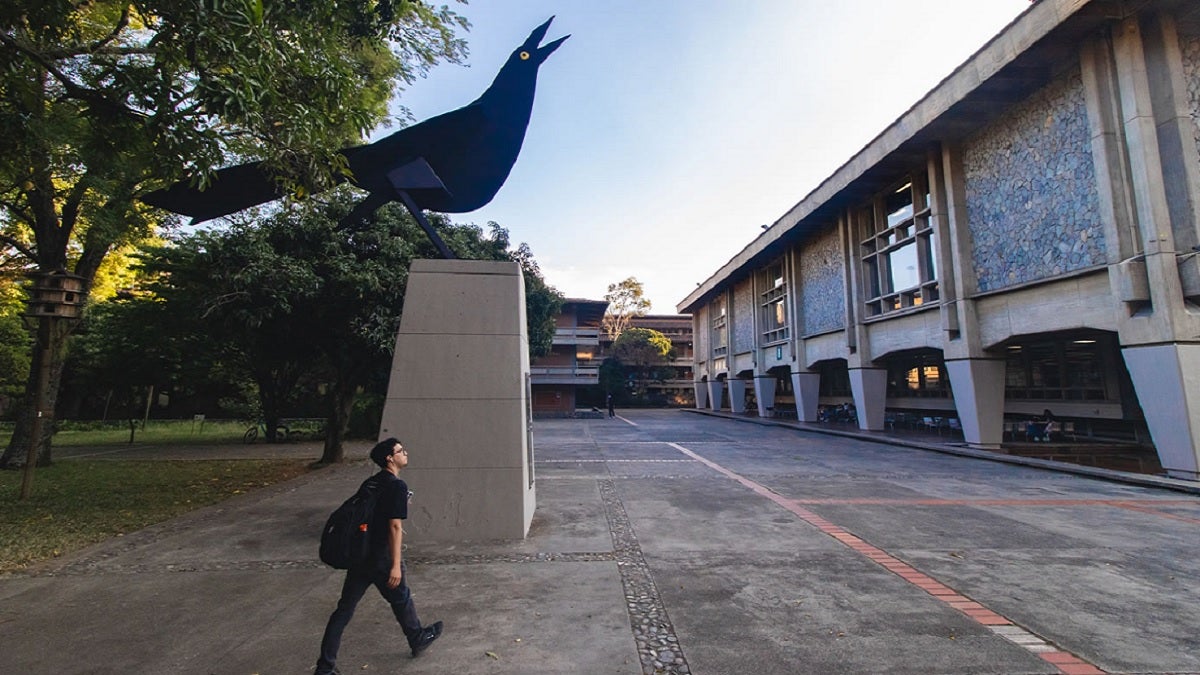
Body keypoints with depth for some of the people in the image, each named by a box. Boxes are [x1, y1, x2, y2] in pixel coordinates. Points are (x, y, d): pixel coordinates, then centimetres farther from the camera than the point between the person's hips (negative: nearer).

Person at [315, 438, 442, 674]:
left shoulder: (370, 483, 8)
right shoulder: (398, 486, -17)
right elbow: (395, 526, -21)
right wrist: (396, 565, -20)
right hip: (382, 559, -6)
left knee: (344, 609, 12)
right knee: (401, 599, 15)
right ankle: (418, 639, 36)